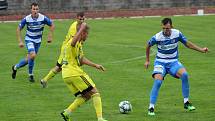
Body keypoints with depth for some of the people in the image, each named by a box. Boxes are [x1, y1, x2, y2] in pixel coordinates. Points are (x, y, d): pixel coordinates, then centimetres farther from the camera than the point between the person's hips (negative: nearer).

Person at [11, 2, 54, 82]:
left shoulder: (43, 18, -16)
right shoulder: (26, 19, -18)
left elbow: (52, 25, 0)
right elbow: (18, 29, -5)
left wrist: (50, 36, -7)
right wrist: (20, 41, -11)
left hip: (38, 40, 3)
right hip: (29, 39, -3)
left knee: (29, 59, 8)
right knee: (33, 55, -25)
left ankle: (15, 67, 35)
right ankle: (30, 75, -6)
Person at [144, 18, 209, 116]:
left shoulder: (177, 33, -9)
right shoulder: (157, 37, -16)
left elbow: (187, 43, 7)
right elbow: (148, 46, 5)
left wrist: (201, 49, 1)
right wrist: (147, 60, 13)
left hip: (173, 62, 2)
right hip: (160, 62, -2)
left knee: (184, 75, -25)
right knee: (158, 81, -27)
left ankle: (186, 102, -11)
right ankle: (151, 107, -19)